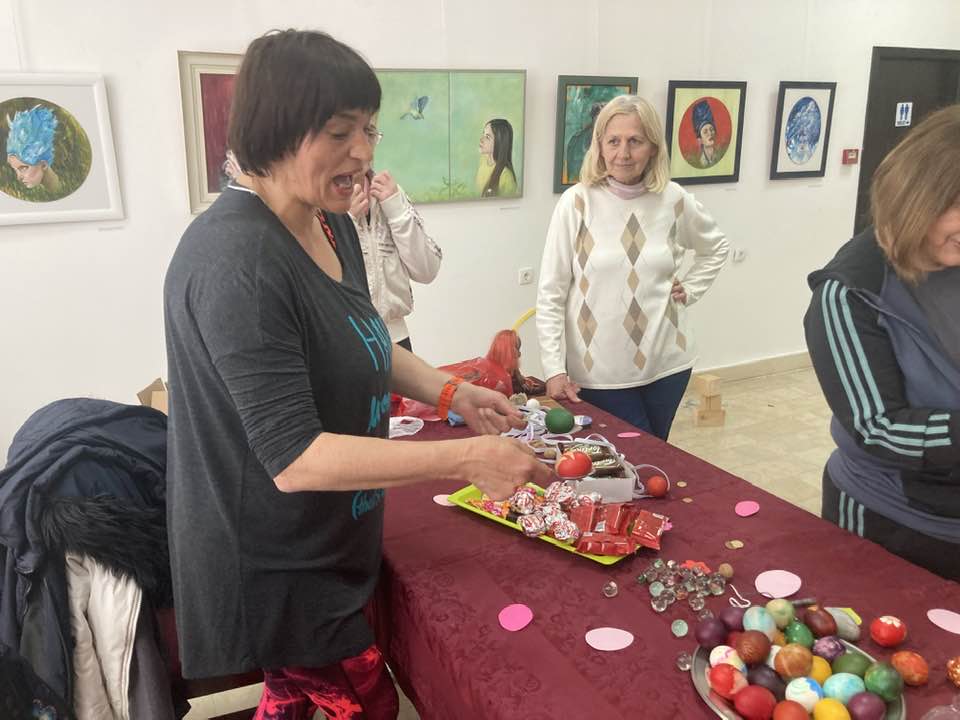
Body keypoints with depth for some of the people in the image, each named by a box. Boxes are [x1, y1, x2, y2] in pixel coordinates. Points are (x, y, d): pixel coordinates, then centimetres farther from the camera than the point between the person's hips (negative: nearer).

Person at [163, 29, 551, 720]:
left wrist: (452, 392, -1)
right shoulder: (237, 261, -29)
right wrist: (466, 459, -31)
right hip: (272, 568, -8)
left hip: (327, 545, 8)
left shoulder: (332, 224, 0)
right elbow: (294, 457, -31)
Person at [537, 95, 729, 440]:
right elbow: (550, 294, -9)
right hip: (599, 370, -3)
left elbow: (716, 247, 20)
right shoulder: (577, 202, -11)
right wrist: (554, 369, -13)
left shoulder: (674, 200, -1)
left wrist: (689, 289, 6)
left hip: (666, 362, 4)